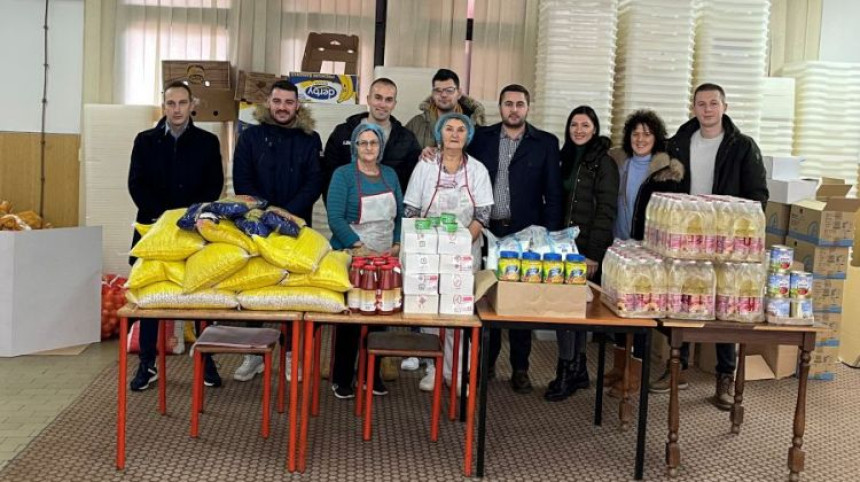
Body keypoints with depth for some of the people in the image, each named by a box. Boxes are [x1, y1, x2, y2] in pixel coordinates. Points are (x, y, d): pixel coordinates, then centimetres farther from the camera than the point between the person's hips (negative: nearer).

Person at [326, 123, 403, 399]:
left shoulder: (390, 175, 10)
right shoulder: (343, 175, -5)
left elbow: (400, 214, 13)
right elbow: (335, 218, -13)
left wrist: (397, 245, -2)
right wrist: (360, 248, -20)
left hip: (385, 259, 4)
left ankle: (373, 374, 21)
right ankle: (342, 378, 13)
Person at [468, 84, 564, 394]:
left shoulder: (546, 143, 3)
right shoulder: (481, 138, 7)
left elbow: (553, 193, 1)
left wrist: (550, 236, -4)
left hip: (525, 233, -1)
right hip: (487, 230, 1)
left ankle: (520, 368, 15)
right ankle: (486, 362, 20)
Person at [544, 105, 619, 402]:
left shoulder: (603, 163, -6)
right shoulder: (566, 159, 13)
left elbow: (606, 211, -11)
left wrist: (594, 254, -15)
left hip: (587, 247, -6)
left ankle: (567, 374, 0)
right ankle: (578, 370, 19)